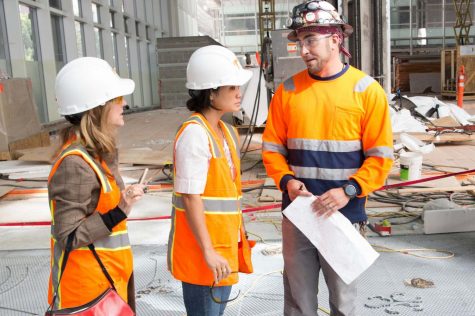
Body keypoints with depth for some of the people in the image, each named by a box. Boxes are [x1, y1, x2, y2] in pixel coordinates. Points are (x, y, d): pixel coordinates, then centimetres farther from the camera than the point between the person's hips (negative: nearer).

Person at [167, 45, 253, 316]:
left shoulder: (226, 131, 8)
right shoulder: (194, 133, -19)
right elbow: (190, 196, -21)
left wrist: (233, 239, 17)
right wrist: (208, 251, -20)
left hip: (223, 242, 9)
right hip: (201, 245, -9)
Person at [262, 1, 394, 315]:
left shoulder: (367, 90, -4)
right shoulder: (288, 90, 3)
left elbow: (381, 156, -6)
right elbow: (272, 148, 5)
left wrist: (348, 190, -18)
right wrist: (286, 181, -12)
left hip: (344, 214, -2)